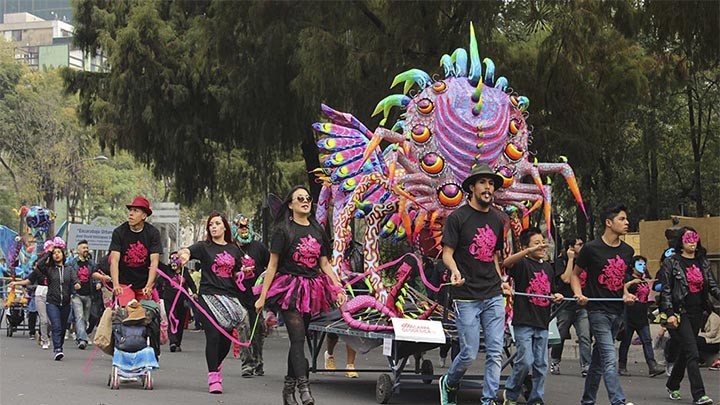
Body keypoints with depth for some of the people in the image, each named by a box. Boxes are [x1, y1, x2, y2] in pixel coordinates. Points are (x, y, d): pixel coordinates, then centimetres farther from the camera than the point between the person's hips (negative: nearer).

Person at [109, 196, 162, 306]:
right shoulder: (119, 232, -4)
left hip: (145, 285, 1)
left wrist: (149, 286, -22)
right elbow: (114, 260, -11)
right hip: (124, 284, -1)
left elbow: (154, 262, -9)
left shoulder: (153, 233, -4)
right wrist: (115, 285, -25)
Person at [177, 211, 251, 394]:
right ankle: (213, 376, -8)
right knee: (213, 335, -12)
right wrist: (183, 254, -43)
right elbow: (187, 251, -19)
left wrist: (244, 272, -2)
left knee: (226, 337, 5)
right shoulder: (204, 247, 1)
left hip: (230, 296, 4)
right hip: (209, 295, -4)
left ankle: (216, 364, 34)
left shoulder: (234, 250, 13)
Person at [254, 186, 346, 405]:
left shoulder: (317, 230, 14)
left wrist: (338, 288, 3)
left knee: (298, 339, 7)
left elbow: (325, 264, 16)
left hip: (311, 291, 5)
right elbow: (272, 265, -3)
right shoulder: (283, 230, -1)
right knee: (297, 338, -14)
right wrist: (262, 297, -6)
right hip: (289, 288, -5)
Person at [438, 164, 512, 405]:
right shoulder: (458, 217, -4)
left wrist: (501, 282, 13)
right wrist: (454, 270, -26)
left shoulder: (496, 220, 14)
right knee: (469, 354, -3)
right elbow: (447, 253, -6)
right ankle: (449, 384, 25)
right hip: (467, 297, -5)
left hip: (493, 297, 5)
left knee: (495, 352, -1)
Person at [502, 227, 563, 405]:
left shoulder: (548, 267, 15)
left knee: (541, 365, 6)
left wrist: (556, 296, 4)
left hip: (542, 323, 6)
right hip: (523, 321, -6)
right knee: (525, 361, -10)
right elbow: (506, 263, -30)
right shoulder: (522, 263, -6)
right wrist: (530, 251, -41)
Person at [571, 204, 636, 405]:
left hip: (618, 312, 6)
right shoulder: (592, 249, -7)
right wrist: (579, 294, -13)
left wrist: (626, 294, 4)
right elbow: (575, 275, 4)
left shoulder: (628, 251, 10)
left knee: (599, 359, 13)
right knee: (610, 358, -15)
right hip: (598, 310, -6)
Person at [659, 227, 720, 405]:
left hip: (697, 313, 6)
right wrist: (669, 314, -14)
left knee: (685, 352, 14)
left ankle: (672, 386, 33)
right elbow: (665, 290, -6)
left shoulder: (702, 262, 12)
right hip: (680, 313, -6)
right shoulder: (671, 263, -4)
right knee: (692, 353, -13)